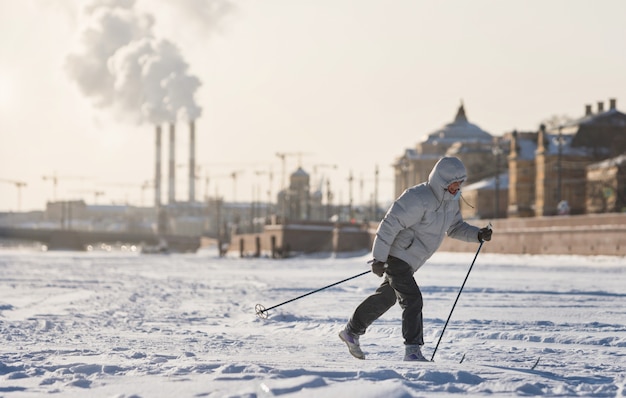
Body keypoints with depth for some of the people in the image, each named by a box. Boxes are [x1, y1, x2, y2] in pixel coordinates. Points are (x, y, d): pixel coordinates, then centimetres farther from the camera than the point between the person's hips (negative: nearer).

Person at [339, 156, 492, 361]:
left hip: (409, 261, 10)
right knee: (412, 300, -16)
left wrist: (478, 234, -3)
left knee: (386, 298, 21)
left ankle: (352, 331, 36)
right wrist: (379, 258, -25)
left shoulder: (451, 201, 2)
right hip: (395, 256, -10)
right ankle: (413, 350, -12)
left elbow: (455, 227, 16)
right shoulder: (418, 199, -26)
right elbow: (389, 225, -25)